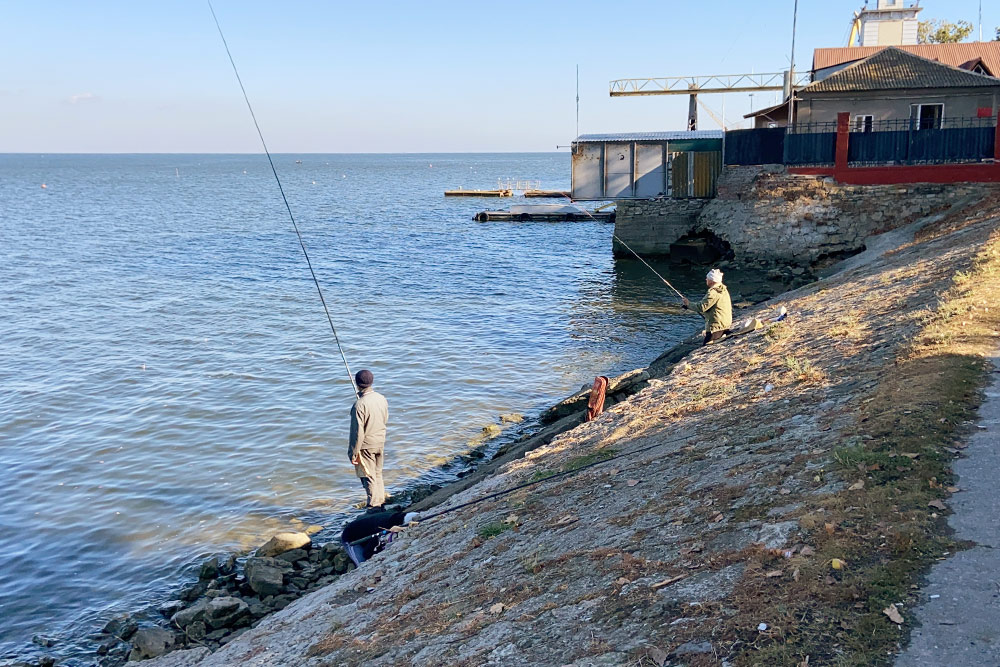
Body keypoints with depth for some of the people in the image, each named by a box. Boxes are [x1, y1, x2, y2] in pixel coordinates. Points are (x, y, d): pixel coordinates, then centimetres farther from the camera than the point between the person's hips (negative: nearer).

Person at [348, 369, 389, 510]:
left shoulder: (360, 405, -25)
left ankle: (374, 507, 12)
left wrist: (353, 453, -14)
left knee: (368, 477, 5)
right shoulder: (381, 398, -4)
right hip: (380, 442, 7)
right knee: (377, 474, 21)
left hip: (365, 445, -7)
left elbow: (357, 432, -22)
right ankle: (381, 502, 31)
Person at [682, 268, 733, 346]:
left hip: (717, 327, -10)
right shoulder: (723, 290, 12)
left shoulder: (714, 292, -19)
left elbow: (702, 307, -19)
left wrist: (688, 304, -6)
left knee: (705, 346, -11)